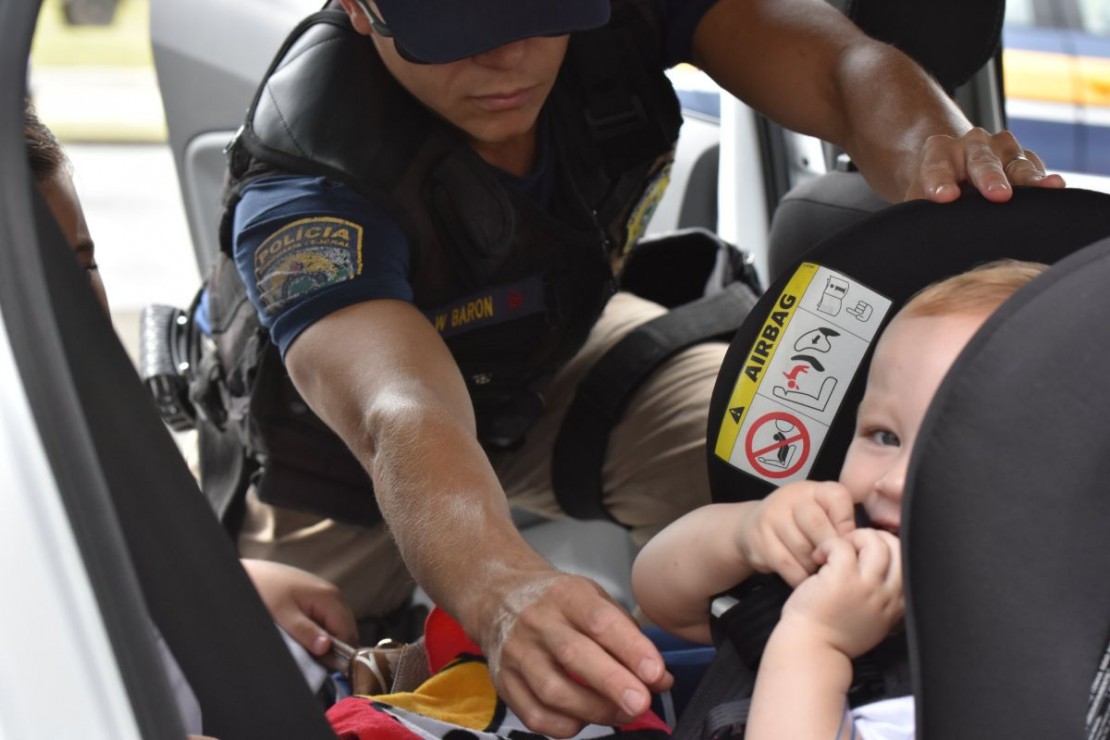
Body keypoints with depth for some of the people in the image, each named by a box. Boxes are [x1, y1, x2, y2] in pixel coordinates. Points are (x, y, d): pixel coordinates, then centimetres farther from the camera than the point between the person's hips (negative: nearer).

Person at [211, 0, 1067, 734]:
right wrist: (501, 589, -76)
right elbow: (403, 421, -55)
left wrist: (934, 155, -61)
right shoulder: (310, 191, -39)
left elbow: (847, 69, -38)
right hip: (344, 465, -2)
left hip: (557, 356, 3)